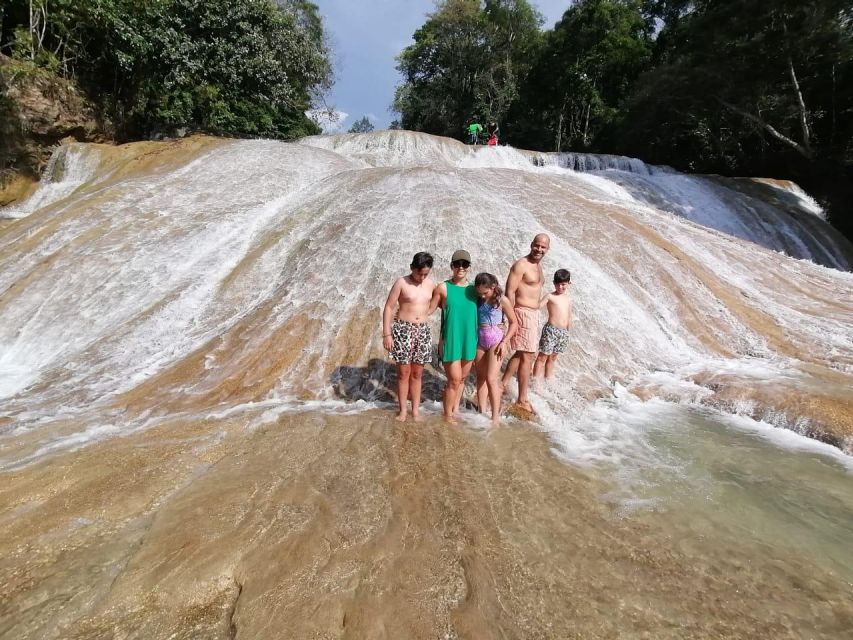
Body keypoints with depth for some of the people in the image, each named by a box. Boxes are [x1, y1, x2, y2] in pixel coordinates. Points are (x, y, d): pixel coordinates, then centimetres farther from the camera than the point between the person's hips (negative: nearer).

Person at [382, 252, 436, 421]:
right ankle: (403, 410, 16)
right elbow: (388, 308, -7)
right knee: (403, 372, 3)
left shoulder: (431, 284, 4)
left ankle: (415, 410, 20)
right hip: (403, 329, -3)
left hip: (423, 331, 3)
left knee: (417, 374, 10)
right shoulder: (401, 283, -7)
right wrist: (387, 334, -12)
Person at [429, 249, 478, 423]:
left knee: (462, 378, 15)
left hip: (469, 339, 5)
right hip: (451, 339, -4)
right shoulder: (443, 288, -7)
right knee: (454, 380, -2)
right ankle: (447, 415, 15)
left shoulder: (473, 289, 5)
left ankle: (456, 410, 31)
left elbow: (479, 311, 14)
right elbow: (429, 309, 0)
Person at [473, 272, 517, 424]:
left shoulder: (502, 300, -8)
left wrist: (504, 341, -10)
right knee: (481, 377, 10)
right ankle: (481, 412, 20)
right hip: (479, 341, 5)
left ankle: (495, 416, -1)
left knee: (491, 379, -9)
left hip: (496, 340, -5)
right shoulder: (478, 300, 2)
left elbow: (514, 323, -2)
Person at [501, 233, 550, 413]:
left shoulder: (538, 265, 14)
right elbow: (509, 292, -18)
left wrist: (535, 314, 19)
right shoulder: (521, 265, -14)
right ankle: (522, 399, 6)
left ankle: (503, 384, 32)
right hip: (523, 313, -10)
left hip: (534, 313, 10)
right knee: (528, 356, -4)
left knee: (521, 353, 19)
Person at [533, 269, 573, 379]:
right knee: (543, 356, -3)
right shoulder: (550, 296, -2)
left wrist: (568, 332, 18)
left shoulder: (568, 299, 14)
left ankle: (548, 378, 24)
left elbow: (569, 317, 19)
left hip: (563, 332, 6)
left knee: (553, 357, 15)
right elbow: (537, 307, -10)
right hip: (551, 330, -5)